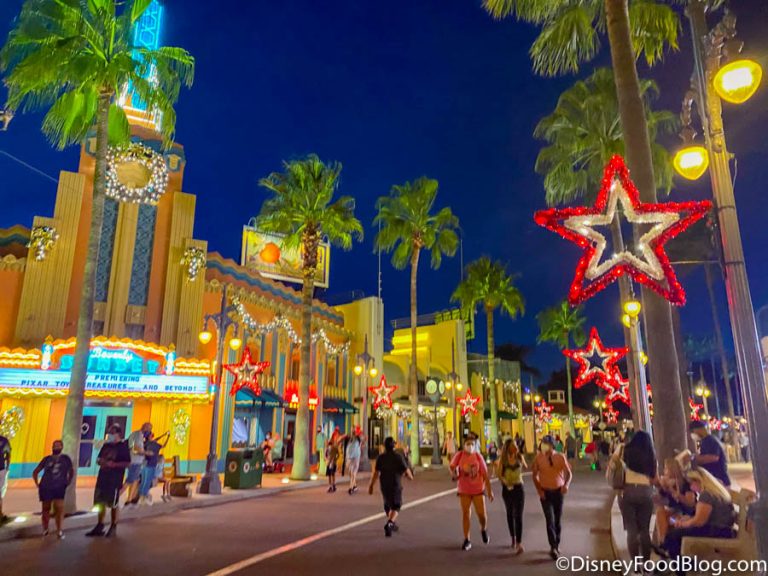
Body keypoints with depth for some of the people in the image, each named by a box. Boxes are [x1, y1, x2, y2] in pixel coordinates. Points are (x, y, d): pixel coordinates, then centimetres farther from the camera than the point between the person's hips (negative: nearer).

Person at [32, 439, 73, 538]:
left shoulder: (66, 458, 6)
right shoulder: (47, 459, 8)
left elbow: (71, 472, 17)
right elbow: (35, 472, 15)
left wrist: (67, 483, 8)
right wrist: (37, 484, 6)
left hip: (59, 488, -2)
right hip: (45, 488, 2)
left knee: (59, 509, -11)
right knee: (46, 509, 10)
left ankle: (59, 531, -8)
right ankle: (45, 530, 24)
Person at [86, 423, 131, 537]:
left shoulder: (123, 446, -7)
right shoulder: (106, 445, 12)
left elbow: (128, 463, -12)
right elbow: (98, 459, 19)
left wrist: (114, 464, -22)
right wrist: (100, 461, -4)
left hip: (115, 479, -6)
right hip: (102, 477, 6)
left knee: (113, 504, 2)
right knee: (100, 503, 11)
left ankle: (113, 528, 14)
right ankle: (100, 526, 23)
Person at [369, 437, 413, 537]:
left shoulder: (380, 457, -6)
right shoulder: (398, 456, -12)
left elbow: (375, 472, -11)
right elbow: (406, 470, -9)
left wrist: (371, 485, -6)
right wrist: (410, 476, 13)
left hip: (384, 485, 3)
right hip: (396, 485, -3)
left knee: (387, 504, 23)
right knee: (395, 507, 5)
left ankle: (392, 524, 39)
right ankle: (389, 524, -18)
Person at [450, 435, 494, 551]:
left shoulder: (478, 456, -10)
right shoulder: (459, 455, -10)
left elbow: (485, 474, -6)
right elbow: (452, 466, 3)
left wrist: (490, 490, -4)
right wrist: (454, 474, -20)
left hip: (478, 490, 0)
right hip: (464, 490, 0)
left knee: (481, 514, -1)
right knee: (465, 514, 4)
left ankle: (484, 530, 33)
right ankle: (467, 540, 15)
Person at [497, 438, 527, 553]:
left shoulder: (520, 457, -4)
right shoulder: (503, 459, -6)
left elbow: (525, 467, 15)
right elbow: (500, 475, -9)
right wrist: (505, 482, -28)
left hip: (518, 488, -1)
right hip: (507, 489, 1)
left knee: (518, 516, -10)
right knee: (510, 514, 17)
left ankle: (519, 543, -12)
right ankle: (513, 538, 35)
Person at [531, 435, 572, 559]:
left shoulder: (560, 457, -10)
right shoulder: (538, 458, -10)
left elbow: (569, 473, -5)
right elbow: (534, 475, 2)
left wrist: (566, 485, -25)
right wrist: (539, 490, -6)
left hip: (558, 492, 1)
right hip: (545, 492, -1)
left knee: (557, 520, 13)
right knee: (550, 520, -10)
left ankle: (556, 545, 30)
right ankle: (553, 548, -7)